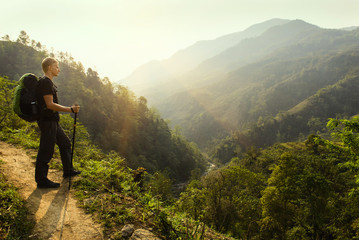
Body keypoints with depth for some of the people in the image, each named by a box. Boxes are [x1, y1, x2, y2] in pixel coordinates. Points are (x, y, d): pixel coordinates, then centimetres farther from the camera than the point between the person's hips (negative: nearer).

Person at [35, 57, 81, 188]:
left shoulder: (48, 82, 16)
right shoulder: (45, 82, -16)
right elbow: (50, 105, -23)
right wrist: (70, 109, -22)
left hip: (52, 121, 11)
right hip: (47, 121, -11)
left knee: (65, 143, 19)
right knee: (46, 150, -5)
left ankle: (68, 170, 31)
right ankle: (41, 180, 4)